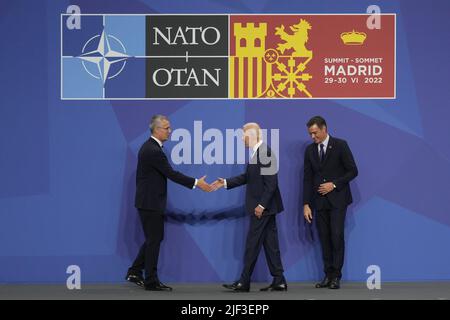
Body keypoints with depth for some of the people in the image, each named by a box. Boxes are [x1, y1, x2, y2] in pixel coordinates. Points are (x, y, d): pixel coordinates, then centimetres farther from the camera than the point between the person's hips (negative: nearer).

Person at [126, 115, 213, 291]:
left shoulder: (149, 147, 11)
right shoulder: (154, 151, -21)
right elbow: (171, 173, -22)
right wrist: (196, 183, -18)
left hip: (147, 201, 10)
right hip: (151, 203, -10)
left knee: (153, 238, 17)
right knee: (154, 239, -1)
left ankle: (135, 272, 20)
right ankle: (151, 281, 6)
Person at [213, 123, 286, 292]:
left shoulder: (265, 153, -19)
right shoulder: (256, 152, 11)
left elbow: (271, 183, -21)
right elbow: (247, 177, 19)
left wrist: (261, 205, -20)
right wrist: (226, 183, 14)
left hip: (263, 207, -9)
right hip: (263, 207, 9)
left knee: (252, 243, -3)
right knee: (270, 243, 10)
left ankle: (244, 283, 4)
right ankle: (279, 281, 14)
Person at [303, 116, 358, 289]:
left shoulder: (340, 145, -5)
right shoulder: (310, 150, 7)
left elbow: (353, 171, -4)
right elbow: (307, 178, 7)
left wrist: (334, 184, -13)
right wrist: (306, 204, 0)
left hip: (337, 199, -4)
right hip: (320, 201, 4)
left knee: (337, 236, -9)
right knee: (324, 239, 3)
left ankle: (336, 276, -3)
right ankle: (328, 275, 9)